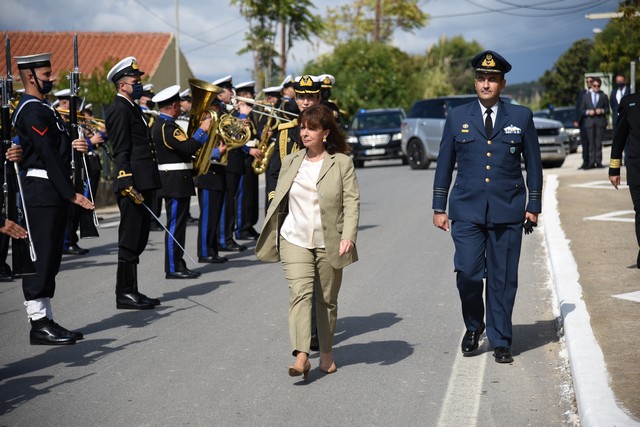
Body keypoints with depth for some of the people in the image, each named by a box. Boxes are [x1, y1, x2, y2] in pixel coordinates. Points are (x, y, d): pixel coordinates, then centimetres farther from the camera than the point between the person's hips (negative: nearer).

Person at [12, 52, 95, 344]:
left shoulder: (41, 108, 20)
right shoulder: (33, 110, -13)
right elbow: (48, 155, -19)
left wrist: (73, 145, 3)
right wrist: (71, 193, -19)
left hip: (53, 192, 10)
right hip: (43, 192, -10)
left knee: (50, 259, 12)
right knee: (41, 257, -7)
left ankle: (46, 320, 17)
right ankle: (39, 323, -3)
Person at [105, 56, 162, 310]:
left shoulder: (132, 108, 19)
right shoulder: (119, 109, -11)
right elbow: (120, 151, -18)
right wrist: (128, 184, -24)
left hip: (143, 182, 10)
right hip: (133, 184, -10)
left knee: (138, 239, 13)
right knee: (130, 240, -5)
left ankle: (131, 291, 20)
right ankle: (125, 294, 1)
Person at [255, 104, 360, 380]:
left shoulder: (342, 163, -1)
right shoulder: (290, 162, 9)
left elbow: (352, 202, -6)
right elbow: (278, 200, 14)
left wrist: (348, 236, -17)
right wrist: (270, 237, 11)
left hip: (329, 243, -1)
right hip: (294, 241, 2)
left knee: (327, 299, 10)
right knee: (299, 294, -14)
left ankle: (327, 352, 26)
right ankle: (301, 356, -20)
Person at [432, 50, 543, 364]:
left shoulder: (521, 117, 6)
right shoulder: (457, 117, 7)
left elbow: (533, 164, 10)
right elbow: (444, 165, 10)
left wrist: (534, 205, 6)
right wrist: (439, 207, 6)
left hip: (507, 211, 0)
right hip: (467, 210, 0)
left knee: (503, 279, 2)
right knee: (467, 273, -8)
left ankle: (500, 342, 14)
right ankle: (473, 327, 18)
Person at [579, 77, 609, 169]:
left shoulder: (604, 96, 12)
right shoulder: (586, 96, 12)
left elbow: (607, 109, 11)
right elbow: (581, 110, 9)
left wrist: (602, 110, -9)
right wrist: (588, 112, -9)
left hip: (600, 122, 0)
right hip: (589, 122, 0)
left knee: (599, 143, -2)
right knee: (591, 143, -1)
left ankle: (598, 162, 0)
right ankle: (591, 162, -1)